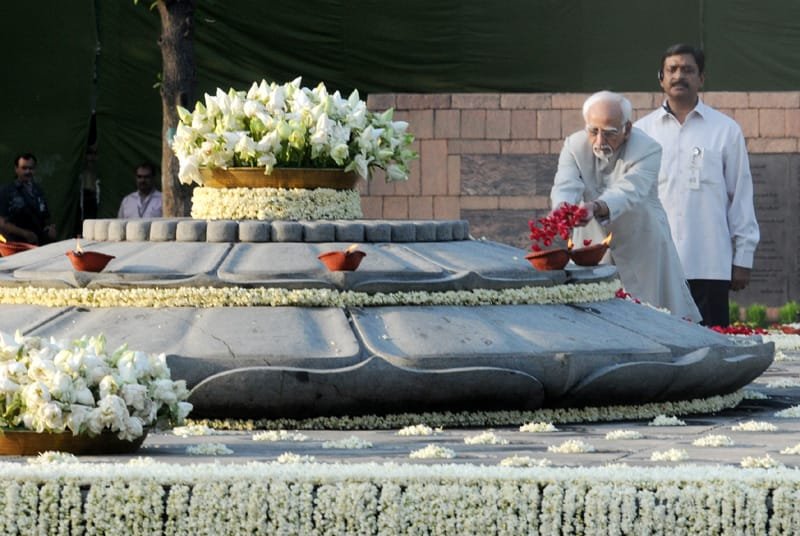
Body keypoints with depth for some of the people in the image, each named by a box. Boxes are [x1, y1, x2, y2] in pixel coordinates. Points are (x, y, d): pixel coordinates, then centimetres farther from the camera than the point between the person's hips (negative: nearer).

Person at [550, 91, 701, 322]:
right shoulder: (575, 145, -4)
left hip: (641, 251, -3)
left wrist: (596, 207, -54)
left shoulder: (647, 150, -16)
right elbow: (565, 186, -21)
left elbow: (629, 192, -33)